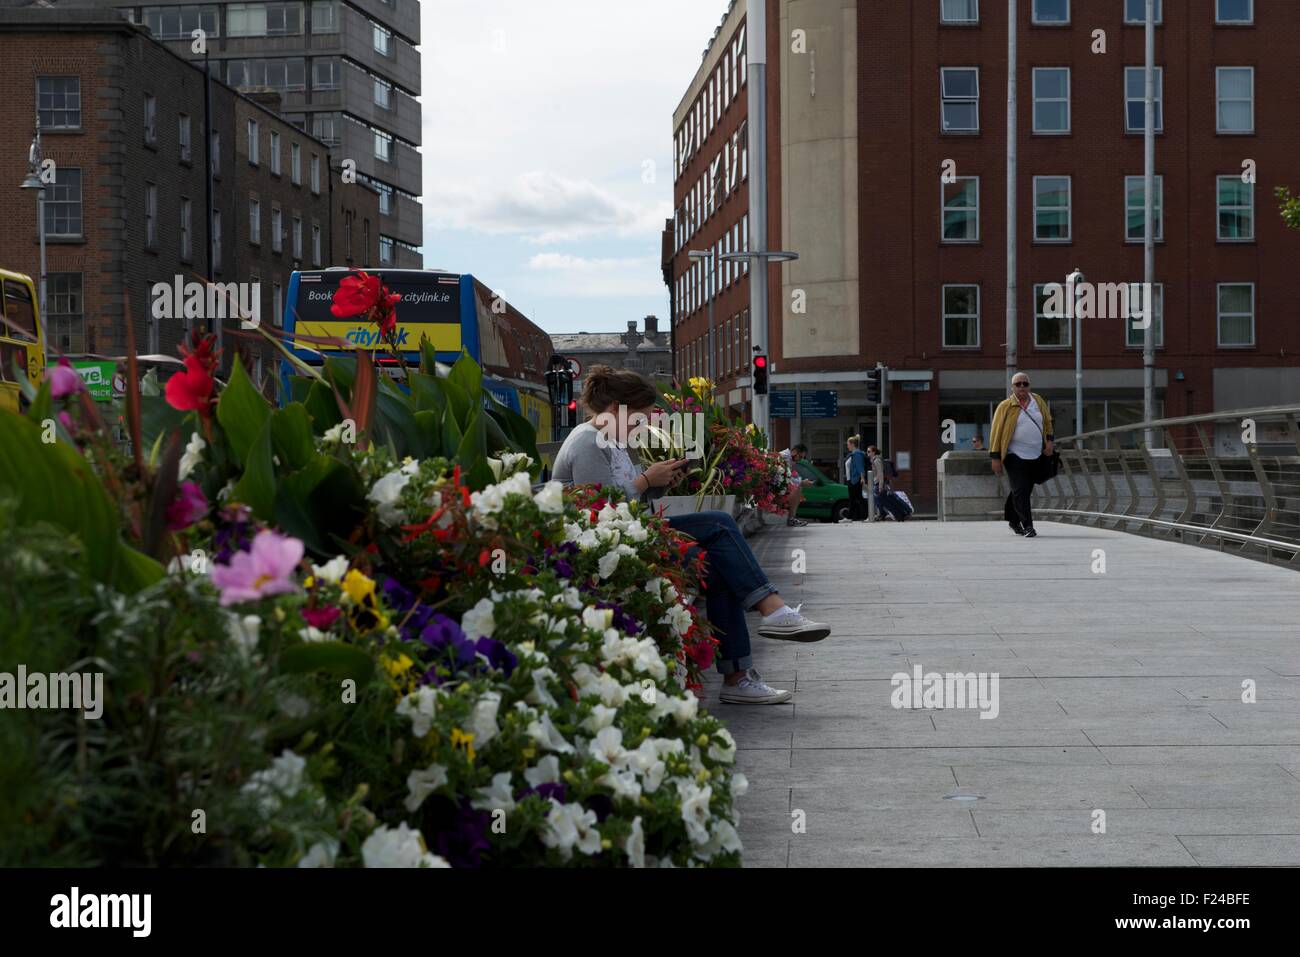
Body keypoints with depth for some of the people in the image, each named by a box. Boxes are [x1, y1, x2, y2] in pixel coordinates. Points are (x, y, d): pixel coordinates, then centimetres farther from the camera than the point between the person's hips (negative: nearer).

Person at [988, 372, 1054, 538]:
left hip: (1036, 456, 5)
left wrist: (1049, 441, 6)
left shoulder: (1038, 400, 7)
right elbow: (996, 431, -6)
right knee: (1020, 491, -12)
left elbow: (1048, 421, 21)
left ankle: (1013, 520, 31)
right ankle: (1028, 526, -12)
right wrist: (995, 457, -9)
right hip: (1015, 456, -5)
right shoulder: (1005, 406, -6)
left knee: (1025, 490, 13)